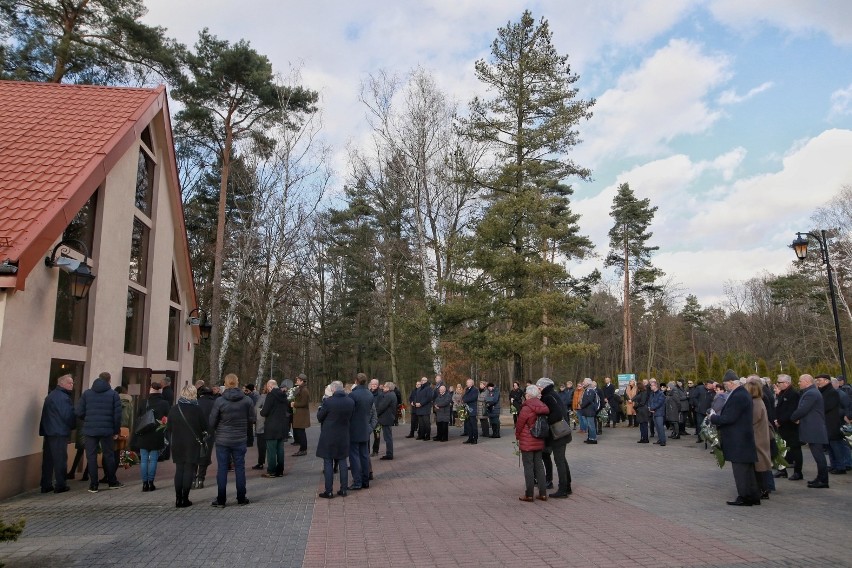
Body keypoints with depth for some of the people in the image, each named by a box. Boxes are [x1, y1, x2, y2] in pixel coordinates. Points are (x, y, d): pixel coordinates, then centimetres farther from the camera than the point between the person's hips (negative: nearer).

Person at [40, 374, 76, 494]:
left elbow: (48, 414, 21)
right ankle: (60, 485, 1)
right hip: (59, 433, -9)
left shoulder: (50, 395, 17)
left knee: (48, 459, 11)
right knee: (60, 459, -3)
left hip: (48, 431, 9)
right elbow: (68, 415, -17)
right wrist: (72, 426, 0)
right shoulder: (63, 397, -14)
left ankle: (46, 485, 15)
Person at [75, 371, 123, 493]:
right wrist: (116, 431, 4)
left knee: (91, 457, 6)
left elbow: (79, 412, -2)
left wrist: (87, 421, 16)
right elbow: (117, 414, -4)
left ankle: (93, 485, 7)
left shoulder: (87, 393, 4)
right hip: (107, 430, 0)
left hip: (90, 430, 1)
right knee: (108, 455, 12)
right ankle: (112, 482, 21)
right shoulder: (113, 394, 0)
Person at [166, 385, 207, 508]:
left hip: (177, 445, 4)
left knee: (179, 470, 11)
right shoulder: (197, 410, -10)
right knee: (189, 471, 2)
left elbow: (168, 428, 6)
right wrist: (204, 442, 9)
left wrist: (172, 441, 16)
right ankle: (185, 499, 2)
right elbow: (204, 428, -6)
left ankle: (178, 499, 12)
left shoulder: (173, 409, 1)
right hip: (193, 445, -4)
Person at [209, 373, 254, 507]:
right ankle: (241, 498, 17)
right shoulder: (247, 400, -8)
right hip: (240, 440, 1)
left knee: (222, 468, 7)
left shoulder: (219, 401, -13)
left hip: (222, 440, -1)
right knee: (240, 467, 10)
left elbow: (212, 422, -6)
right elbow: (252, 419, 1)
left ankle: (221, 500, 11)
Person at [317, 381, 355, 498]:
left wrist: (320, 408, 10)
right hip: (343, 437, 4)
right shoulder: (351, 402, -4)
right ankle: (343, 490, 17)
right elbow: (350, 418, 6)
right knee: (342, 462, 13)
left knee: (328, 463, 4)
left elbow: (319, 417, -7)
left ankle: (329, 491, 8)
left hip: (328, 438, -4)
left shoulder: (328, 401, -18)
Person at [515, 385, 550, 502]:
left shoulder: (526, 409, -18)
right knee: (539, 465, 13)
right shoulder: (542, 408, 3)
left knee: (528, 466, 1)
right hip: (539, 441, 6)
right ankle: (543, 493, 16)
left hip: (527, 442, -6)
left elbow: (519, 424, -9)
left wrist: (517, 436, 8)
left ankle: (529, 495, 6)